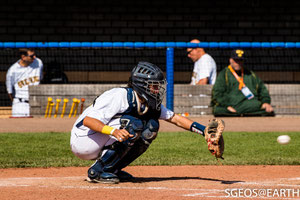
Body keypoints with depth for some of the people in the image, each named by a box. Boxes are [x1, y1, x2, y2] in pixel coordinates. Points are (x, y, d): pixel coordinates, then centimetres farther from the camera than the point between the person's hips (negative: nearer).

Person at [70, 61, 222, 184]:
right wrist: (113, 131, -45)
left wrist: (204, 130, -7)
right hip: (81, 140, -8)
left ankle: (112, 169, 3)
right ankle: (97, 171, -18)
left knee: (151, 125, -2)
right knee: (132, 124, -25)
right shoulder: (120, 97, -25)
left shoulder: (148, 104, 0)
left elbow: (174, 118, 3)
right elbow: (87, 120, -31)